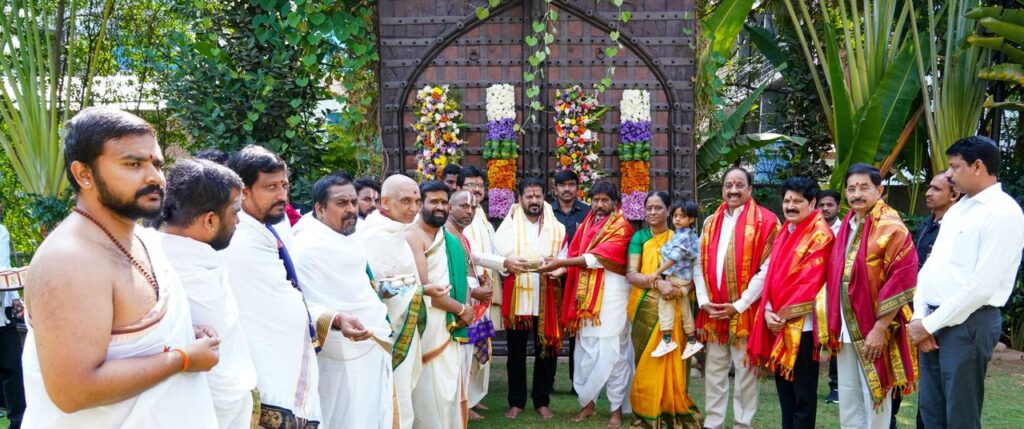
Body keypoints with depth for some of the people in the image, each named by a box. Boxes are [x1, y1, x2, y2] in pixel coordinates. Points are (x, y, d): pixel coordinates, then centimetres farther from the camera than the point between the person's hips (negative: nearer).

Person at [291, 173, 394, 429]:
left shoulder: (347, 237, 13)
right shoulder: (308, 245, -16)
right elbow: (303, 306, -23)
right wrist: (336, 320, -37)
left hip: (373, 347, 9)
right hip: (347, 359, -9)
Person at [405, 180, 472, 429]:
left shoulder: (448, 239, 13)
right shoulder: (413, 237, -12)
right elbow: (423, 287, -19)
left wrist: (459, 312, -2)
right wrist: (461, 309, -10)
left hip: (448, 323, 8)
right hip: (425, 323, -8)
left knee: (449, 385, 13)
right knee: (429, 390, -3)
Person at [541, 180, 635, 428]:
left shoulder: (621, 227, -5)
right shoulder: (586, 224, 15)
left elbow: (597, 258, -16)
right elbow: (575, 255, 9)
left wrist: (560, 263, -19)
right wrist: (558, 269, -12)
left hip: (611, 293, -5)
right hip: (586, 293, 6)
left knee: (611, 351, -3)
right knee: (585, 349, 7)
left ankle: (617, 407, 7)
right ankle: (588, 402, 19)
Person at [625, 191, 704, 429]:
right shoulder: (639, 237, 2)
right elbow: (631, 274, -8)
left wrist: (684, 286, -13)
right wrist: (658, 282, -23)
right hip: (648, 308, -1)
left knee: (673, 360, 2)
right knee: (649, 361, 2)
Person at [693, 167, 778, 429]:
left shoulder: (765, 221, -5)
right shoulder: (711, 222, 12)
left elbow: (767, 269, -10)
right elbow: (700, 264, 10)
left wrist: (739, 305, -13)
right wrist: (704, 300, -4)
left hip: (745, 311, -5)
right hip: (713, 311, 5)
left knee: (745, 372, 3)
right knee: (713, 371, 10)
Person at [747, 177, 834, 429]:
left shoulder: (820, 235, -9)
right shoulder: (784, 233, 15)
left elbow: (811, 281, -15)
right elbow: (772, 274, 11)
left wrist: (785, 314, -14)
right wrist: (769, 310, -3)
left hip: (802, 324, -7)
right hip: (778, 323, 8)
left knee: (803, 393, 0)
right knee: (784, 388, 13)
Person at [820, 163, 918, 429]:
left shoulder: (890, 227, -12)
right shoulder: (847, 226, 11)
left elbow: (902, 280, -18)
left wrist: (880, 329, -19)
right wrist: (833, 325, 10)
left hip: (873, 330, -7)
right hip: (845, 329, 7)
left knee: (873, 399, 2)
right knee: (847, 398, 14)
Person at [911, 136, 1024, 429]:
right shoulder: (957, 209, 15)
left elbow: (982, 285, -19)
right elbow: (930, 267, 14)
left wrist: (930, 324, -14)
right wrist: (920, 317, 0)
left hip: (969, 324, -8)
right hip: (933, 323, 8)